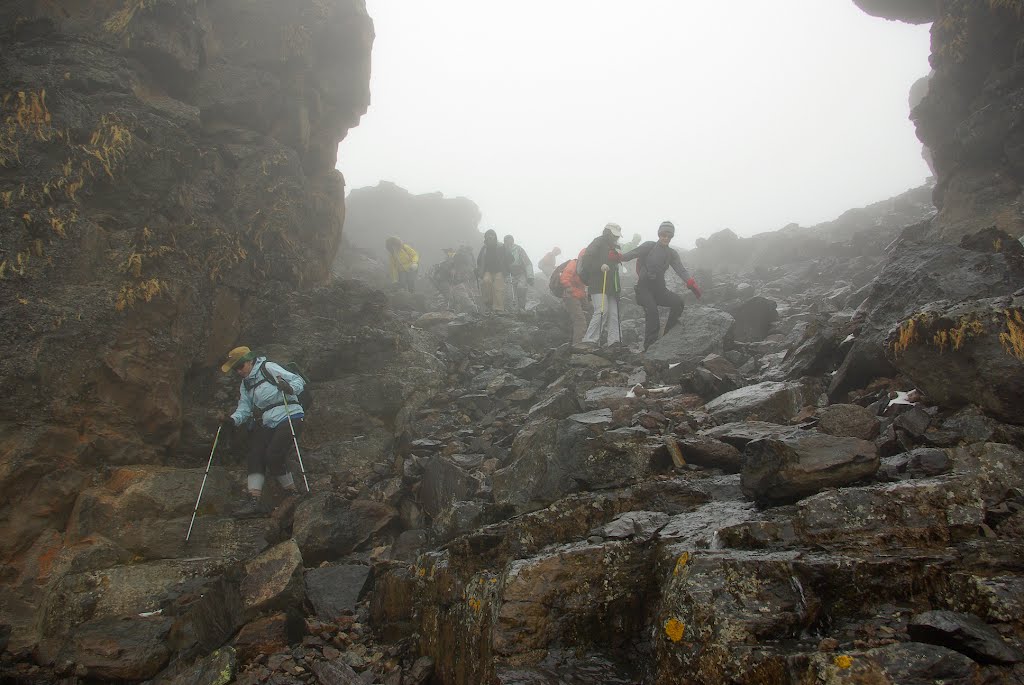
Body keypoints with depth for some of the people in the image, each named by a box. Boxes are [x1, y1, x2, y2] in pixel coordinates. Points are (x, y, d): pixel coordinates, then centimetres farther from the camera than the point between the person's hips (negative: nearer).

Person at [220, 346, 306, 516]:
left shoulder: (269, 368, -4)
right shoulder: (244, 385, 19)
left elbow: (298, 381, -8)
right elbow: (244, 408, 8)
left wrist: (290, 388, -30)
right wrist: (234, 419, -13)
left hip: (289, 418, -7)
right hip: (266, 425, 7)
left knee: (273, 455, -20)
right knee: (255, 456, -10)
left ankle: (292, 492, -3)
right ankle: (254, 500, -14)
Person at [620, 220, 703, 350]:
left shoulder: (672, 254, 9)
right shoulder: (649, 246, 0)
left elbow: (681, 270, -3)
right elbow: (631, 254, -6)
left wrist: (692, 285, -17)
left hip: (659, 288, 4)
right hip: (644, 287, -4)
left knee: (678, 300, -19)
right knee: (652, 311, -23)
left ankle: (668, 333, -6)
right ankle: (650, 347, -18)